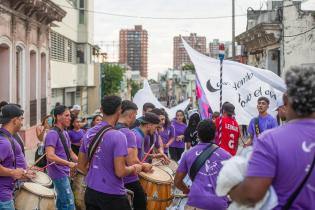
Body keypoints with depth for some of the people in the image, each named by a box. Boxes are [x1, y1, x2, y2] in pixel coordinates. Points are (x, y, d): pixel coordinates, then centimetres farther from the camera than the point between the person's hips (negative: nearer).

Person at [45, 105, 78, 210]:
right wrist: (69, 163, -26)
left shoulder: (65, 133, 12)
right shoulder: (52, 134, -17)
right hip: (58, 173, -9)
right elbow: (50, 156, -27)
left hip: (64, 172, 9)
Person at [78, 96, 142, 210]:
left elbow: (81, 165, 11)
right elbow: (120, 172, -20)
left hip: (90, 192, 7)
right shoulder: (118, 136, -18)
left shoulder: (88, 133, 3)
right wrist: (134, 168, -2)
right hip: (113, 196, -6)